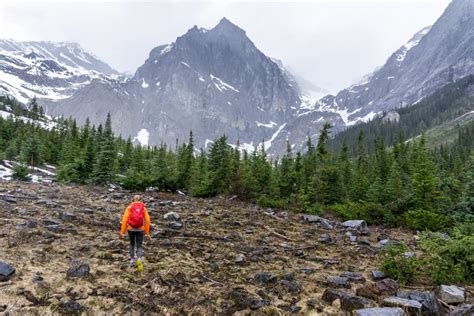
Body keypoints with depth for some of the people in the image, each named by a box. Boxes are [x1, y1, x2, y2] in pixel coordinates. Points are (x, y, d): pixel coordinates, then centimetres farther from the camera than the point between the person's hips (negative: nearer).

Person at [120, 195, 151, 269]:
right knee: (139, 246, 9)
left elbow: (125, 219, -6)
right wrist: (147, 232, 5)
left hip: (131, 229, 0)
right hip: (140, 229, 0)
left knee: (132, 244, 25)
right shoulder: (143, 208, 3)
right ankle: (139, 259, -17)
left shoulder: (129, 207, 1)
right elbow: (147, 220, -2)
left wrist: (122, 232, -3)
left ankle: (132, 260, 21)